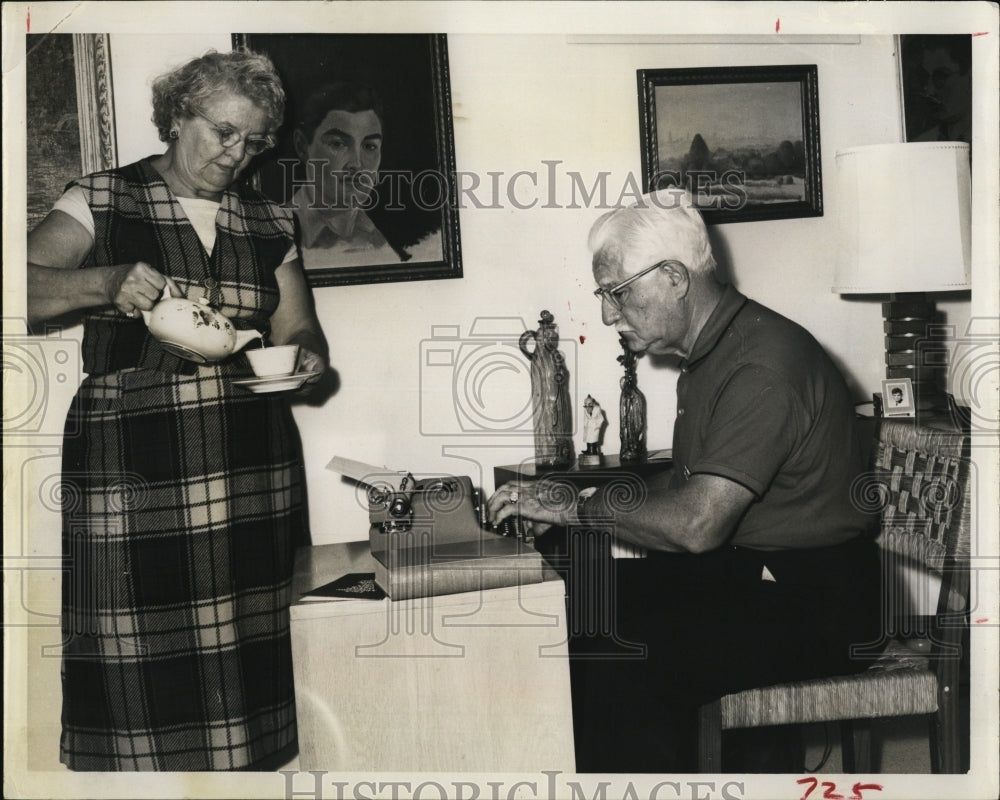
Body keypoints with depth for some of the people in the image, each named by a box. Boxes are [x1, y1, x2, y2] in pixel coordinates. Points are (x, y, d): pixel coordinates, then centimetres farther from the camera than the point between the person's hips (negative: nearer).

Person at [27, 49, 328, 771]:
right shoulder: (101, 202, 5)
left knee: (242, 647, 5)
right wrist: (106, 282, -22)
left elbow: (300, 329, 18)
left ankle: (247, 762, 22)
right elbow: (25, 292, -5)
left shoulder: (270, 224, 13)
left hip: (251, 472, 3)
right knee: (135, 657, -1)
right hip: (128, 470, -2)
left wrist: (304, 355, -5)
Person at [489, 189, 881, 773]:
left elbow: (696, 525, -27)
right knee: (583, 608, -4)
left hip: (814, 605, -9)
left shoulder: (763, 367, -22)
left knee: (630, 668, -26)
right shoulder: (708, 354, 10)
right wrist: (565, 504, 3)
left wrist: (580, 508, -15)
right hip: (741, 572, 9)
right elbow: (684, 486, 14)